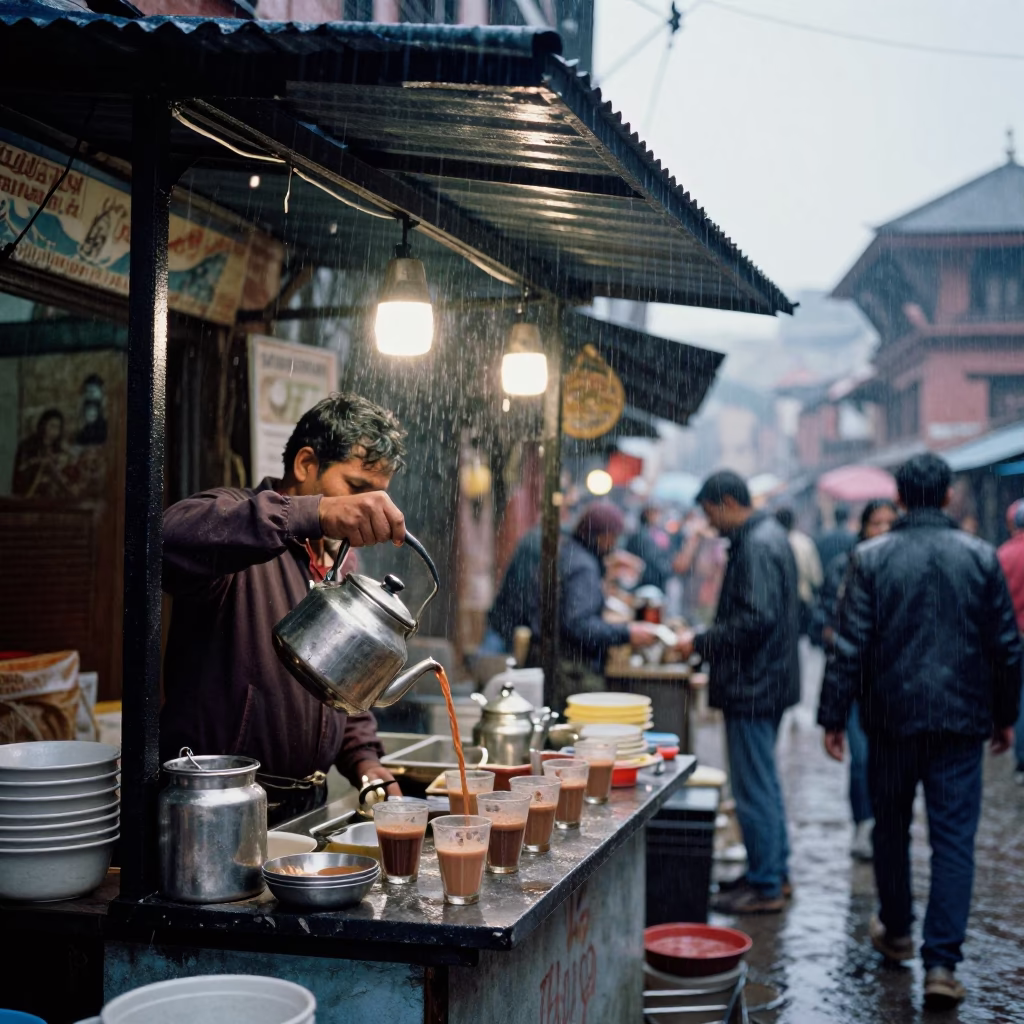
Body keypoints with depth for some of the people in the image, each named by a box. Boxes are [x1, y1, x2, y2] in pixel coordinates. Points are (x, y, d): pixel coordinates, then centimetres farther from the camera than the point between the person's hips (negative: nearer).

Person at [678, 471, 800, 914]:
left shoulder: (756, 546, -19)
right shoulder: (769, 535, 14)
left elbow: (754, 620, -27)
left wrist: (700, 644, -19)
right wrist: (708, 640, 15)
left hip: (753, 685, -11)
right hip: (767, 681, 11)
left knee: (753, 788, -3)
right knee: (764, 781, 19)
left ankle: (765, 887, 5)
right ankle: (775, 872, 30)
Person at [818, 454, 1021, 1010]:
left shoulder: (870, 557, -5)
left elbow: (850, 645, -7)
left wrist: (833, 716, -1)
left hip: (892, 717, 0)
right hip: (962, 719, 0)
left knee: (891, 827, 18)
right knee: (953, 839, 2)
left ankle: (896, 931, 34)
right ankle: (941, 964, -5)